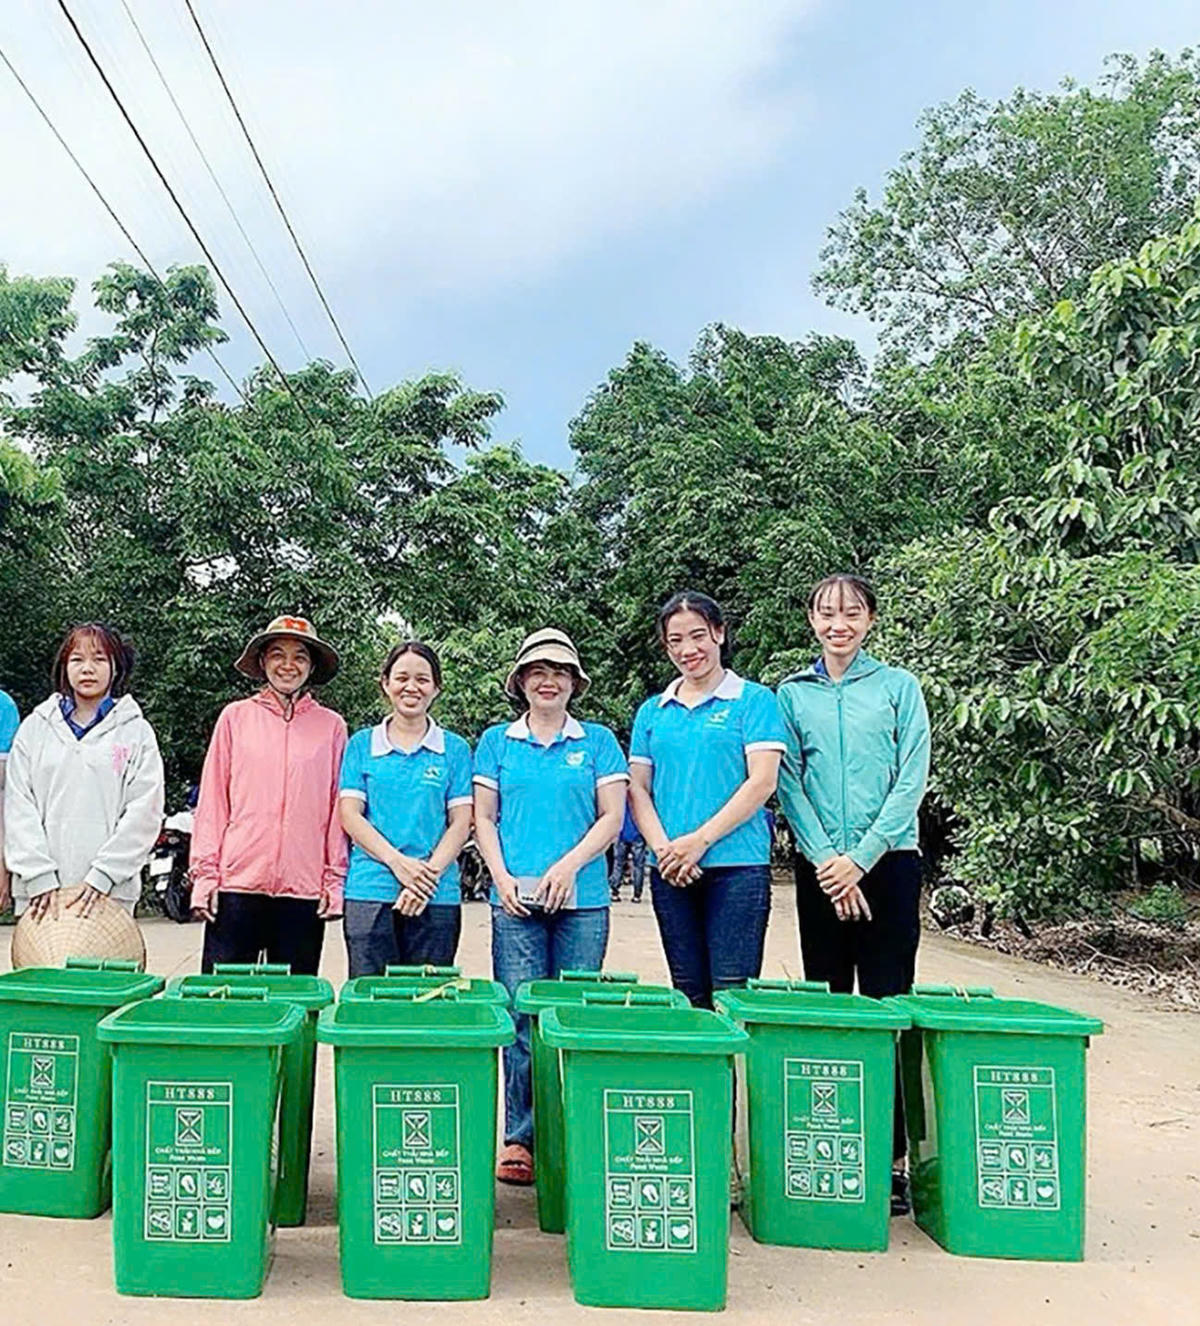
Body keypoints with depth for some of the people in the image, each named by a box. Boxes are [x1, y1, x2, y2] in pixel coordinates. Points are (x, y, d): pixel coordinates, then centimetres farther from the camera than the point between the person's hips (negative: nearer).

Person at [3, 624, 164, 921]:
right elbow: (18, 808, 4)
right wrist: (39, 875, -7)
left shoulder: (136, 732, 5)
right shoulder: (35, 727, 11)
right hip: (38, 891, 2)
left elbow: (143, 813, -2)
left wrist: (102, 875, -10)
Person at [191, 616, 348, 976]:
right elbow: (212, 801, 8)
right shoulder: (235, 717, 8)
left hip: (304, 888, 0)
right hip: (237, 881, 0)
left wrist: (335, 880, 3)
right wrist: (204, 873, 1)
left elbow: (338, 809, 8)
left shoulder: (331, 726, 8)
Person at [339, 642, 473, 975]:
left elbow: (461, 823, 3)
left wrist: (430, 872, -12)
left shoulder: (454, 749, 9)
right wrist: (397, 862, -12)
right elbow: (350, 815, 2)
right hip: (369, 891, 0)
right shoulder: (362, 744, 10)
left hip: (437, 897, 0)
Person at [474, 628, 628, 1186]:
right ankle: (520, 1138, 7)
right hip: (515, 899, 0)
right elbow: (483, 819, 10)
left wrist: (568, 866, -8)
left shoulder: (598, 742, 10)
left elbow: (611, 816, 5)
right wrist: (503, 878, -4)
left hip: (583, 900, 0)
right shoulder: (497, 741, 13)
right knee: (521, 1016, -2)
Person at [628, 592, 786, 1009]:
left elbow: (762, 782, -7)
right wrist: (662, 848, -7)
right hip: (669, 871, 4)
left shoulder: (754, 700, 2)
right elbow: (638, 788, 10)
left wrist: (700, 841, -12)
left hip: (737, 865, -4)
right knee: (689, 994, 8)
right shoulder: (653, 711, 14)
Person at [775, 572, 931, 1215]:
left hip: (888, 861, -2)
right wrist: (825, 859, -9)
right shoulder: (791, 694, 9)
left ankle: (890, 1156, 4)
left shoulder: (898, 686, 4)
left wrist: (860, 858, -10)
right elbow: (789, 783, 3)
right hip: (818, 866, 2)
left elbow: (911, 781, -2)